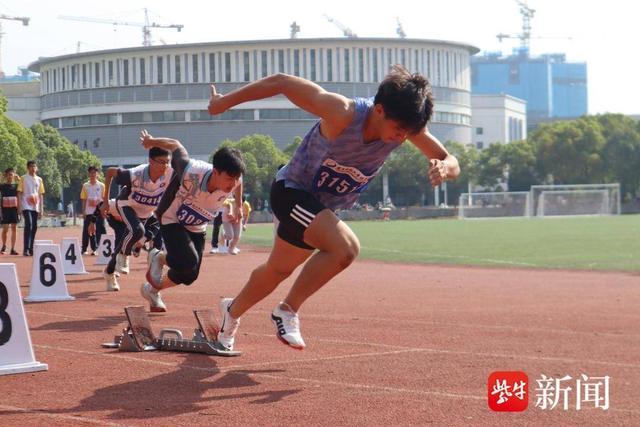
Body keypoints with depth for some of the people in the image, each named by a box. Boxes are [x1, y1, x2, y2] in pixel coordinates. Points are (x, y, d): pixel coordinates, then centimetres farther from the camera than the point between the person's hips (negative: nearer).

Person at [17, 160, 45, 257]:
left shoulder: (39, 180, 12)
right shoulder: (23, 178, 1)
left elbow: (41, 194, 14)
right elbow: (19, 193, -1)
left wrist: (41, 208, 9)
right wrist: (19, 206, -9)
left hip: (35, 207, 5)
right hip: (26, 206, -5)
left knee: (34, 227, 5)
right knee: (29, 224, -19)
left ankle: (31, 249, 14)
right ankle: (26, 249, -20)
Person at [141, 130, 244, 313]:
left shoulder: (232, 180, -25)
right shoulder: (190, 172, -39)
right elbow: (176, 145, -20)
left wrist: (238, 205, 17)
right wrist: (151, 141, 0)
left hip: (197, 229, 5)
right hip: (172, 221, -5)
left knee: (189, 275, 7)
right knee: (187, 261, -28)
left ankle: (153, 289, 36)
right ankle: (160, 258, 7)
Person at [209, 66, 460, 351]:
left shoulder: (406, 123, -20)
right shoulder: (342, 114, -36)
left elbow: (450, 162, -12)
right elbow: (281, 82, -27)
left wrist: (444, 168, -37)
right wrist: (225, 102, -17)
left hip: (324, 207, 7)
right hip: (291, 191, -7)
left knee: (279, 269, 24)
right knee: (345, 247, -29)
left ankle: (233, 311, 51)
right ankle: (288, 311, -8)